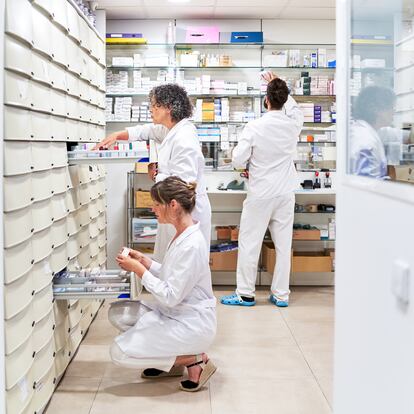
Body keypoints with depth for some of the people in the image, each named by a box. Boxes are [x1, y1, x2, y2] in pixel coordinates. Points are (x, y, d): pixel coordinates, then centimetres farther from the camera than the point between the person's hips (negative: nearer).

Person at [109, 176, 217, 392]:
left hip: (191, 323, -10)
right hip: (176, 312, 10)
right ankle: (170, 361, 13)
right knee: (118, 312, 6)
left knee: (120, 352, -10)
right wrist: (144, 260, 1)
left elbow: (170, 296, -25)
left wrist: (138, 269, -19)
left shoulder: (191, 245, -26)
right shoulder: (182, 234, 4)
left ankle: (195, 360, -1)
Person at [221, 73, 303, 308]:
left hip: (260, 194, -3)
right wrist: (279, 87, 28)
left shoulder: (254, 128, -14)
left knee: (249, 243, 6)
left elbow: (238, 161, -10)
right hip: (285, 194, 4)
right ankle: (281, 294, 16)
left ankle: (246, 294, 13)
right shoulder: (293, 124, -4)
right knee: (283, 244, 10)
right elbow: (294, 107, 22)